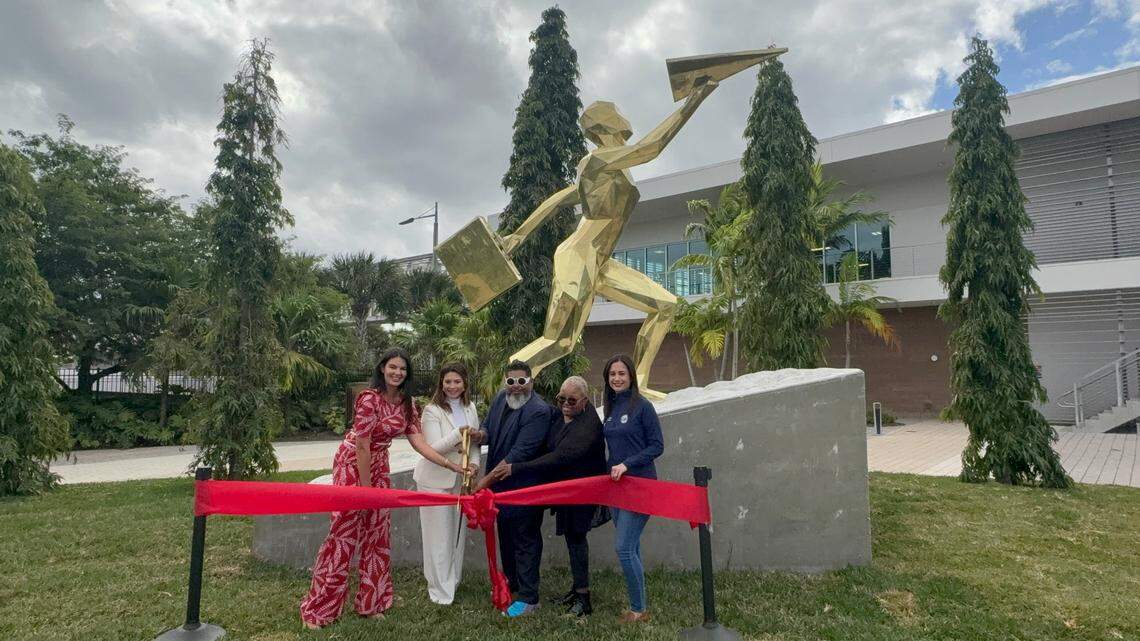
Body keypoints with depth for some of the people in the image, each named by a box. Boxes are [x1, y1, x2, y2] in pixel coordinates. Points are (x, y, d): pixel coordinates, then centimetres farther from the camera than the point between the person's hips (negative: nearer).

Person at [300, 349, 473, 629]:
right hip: (352, 464, -7)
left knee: (377, 534, 10)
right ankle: (317, 608, 13)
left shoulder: (406, 403, -1)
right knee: (343, 534, -3)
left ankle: (370, 603, 24)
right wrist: (366, 488, -17)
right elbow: (362, 445, -21)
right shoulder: (369, 398, -23)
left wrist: (450, 465, -10)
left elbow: (418, 441, -3)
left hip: (378, 466, 7)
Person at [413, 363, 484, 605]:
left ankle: (452, 579, 31)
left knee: (457, 530, 14)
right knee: (438, 533, 1)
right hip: (436, 479, -5)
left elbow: (475, 442, 8)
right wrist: (459, 432, -29)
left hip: (461, 479, 5)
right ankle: (440, 589, 13)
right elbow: (434, 447, -17)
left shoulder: (470, 408, 4)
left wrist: (474, 463, -10)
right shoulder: (432, 411, -12)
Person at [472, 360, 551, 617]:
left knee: (525, 541, 5)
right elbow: (488, 430, 9)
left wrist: (487, 479, -26)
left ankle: (528, 598, 18)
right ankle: (511, 583, 41)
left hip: (524, 488, -8)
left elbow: (520, 452, -27)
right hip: (500, 483, 8)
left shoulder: (539, 411, -23)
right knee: (505, 536, 22)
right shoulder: (500, 399, 2)